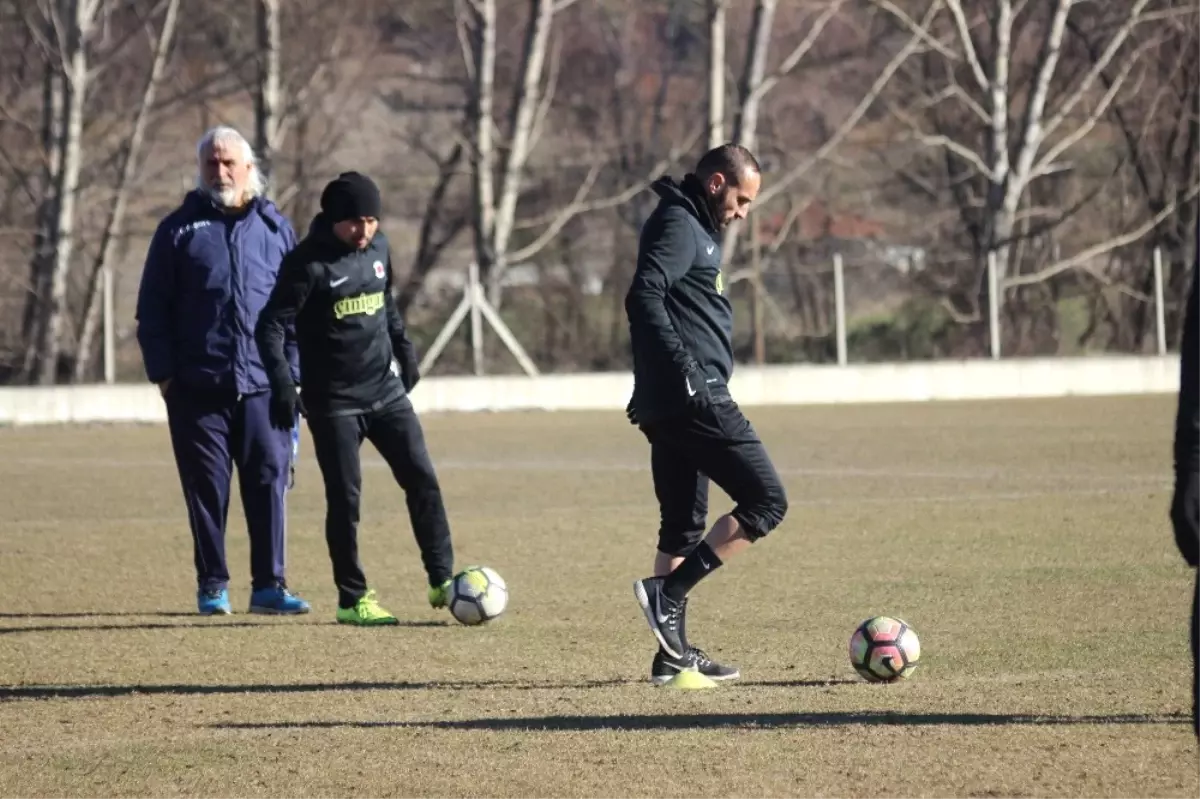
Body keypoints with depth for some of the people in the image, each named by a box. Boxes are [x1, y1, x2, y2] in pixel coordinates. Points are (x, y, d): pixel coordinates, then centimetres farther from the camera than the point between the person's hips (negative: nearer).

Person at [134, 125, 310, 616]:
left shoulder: (276, 229, 10)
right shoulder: (179, 229, 6)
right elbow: (152, 307, 6)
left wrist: (292, 372, 4)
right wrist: (163, 372, -2)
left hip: (263, 386, 1)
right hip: (197, 387, -1)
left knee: (269, 482, -3)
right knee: (206, 488, 2)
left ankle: (269, 585, 3)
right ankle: (212, 586, 11)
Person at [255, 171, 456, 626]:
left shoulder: (378, 248, 5)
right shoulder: (309, 263, -14)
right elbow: (271, 326, -15)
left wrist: (404, 348, 19)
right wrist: (282, 384, -24)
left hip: (386, 391, 5)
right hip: (334, 401, -5)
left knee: (422, 479, -1)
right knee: (345, 498, -2)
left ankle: (442, 582, 5)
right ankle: (352, 600, 7)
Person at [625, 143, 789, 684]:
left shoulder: (693, 228, 21)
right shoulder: (679, 225, -10)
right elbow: (644, 297, -23)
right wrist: (683, 369, -27)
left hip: (667, 405, 11)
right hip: (694, 398, -11)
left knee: (683, 525, 12)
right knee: (765, 501, -8)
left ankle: (674, 654, 14)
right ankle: (668, 594, -11)